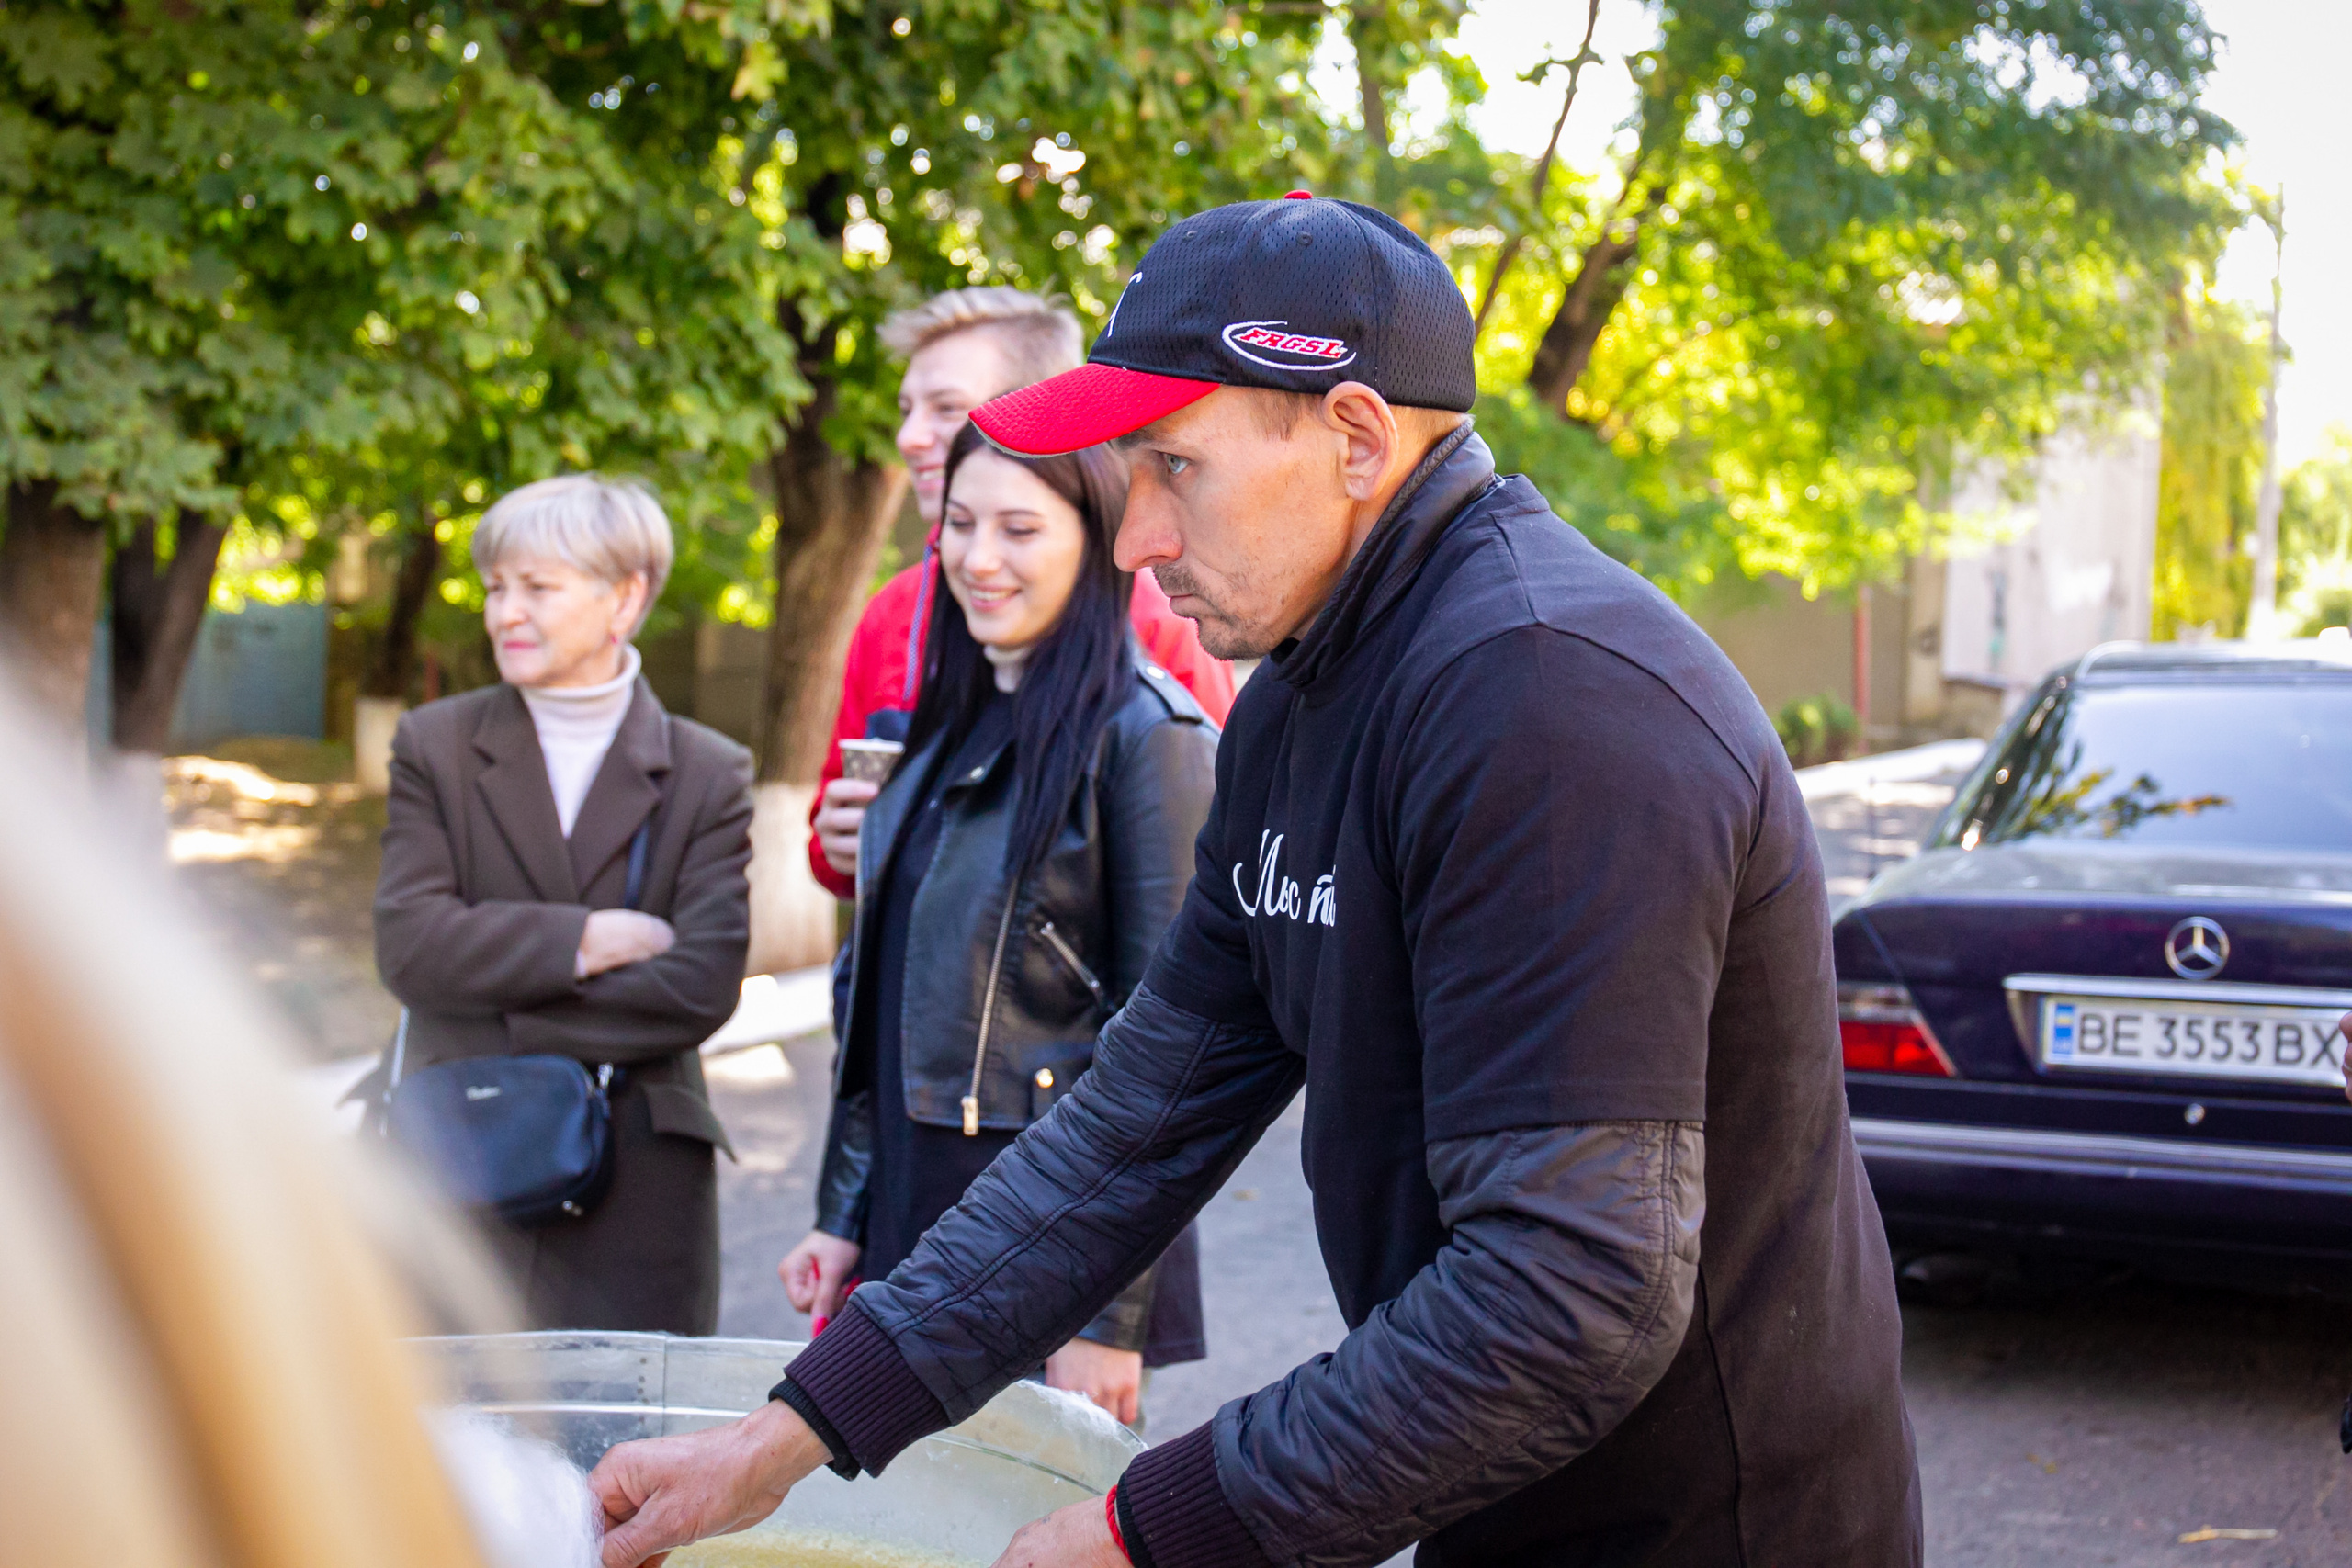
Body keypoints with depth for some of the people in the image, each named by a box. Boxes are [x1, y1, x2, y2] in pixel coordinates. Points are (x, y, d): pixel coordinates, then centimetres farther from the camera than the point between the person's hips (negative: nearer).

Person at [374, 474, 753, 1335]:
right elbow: (408, 945, -5)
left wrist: (503, 1017, -10)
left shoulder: (710, 774, 3)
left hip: (640, 1178, 0)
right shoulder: (434, 744, 7)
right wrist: (582, 941, -10)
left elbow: (702, 987, -8)